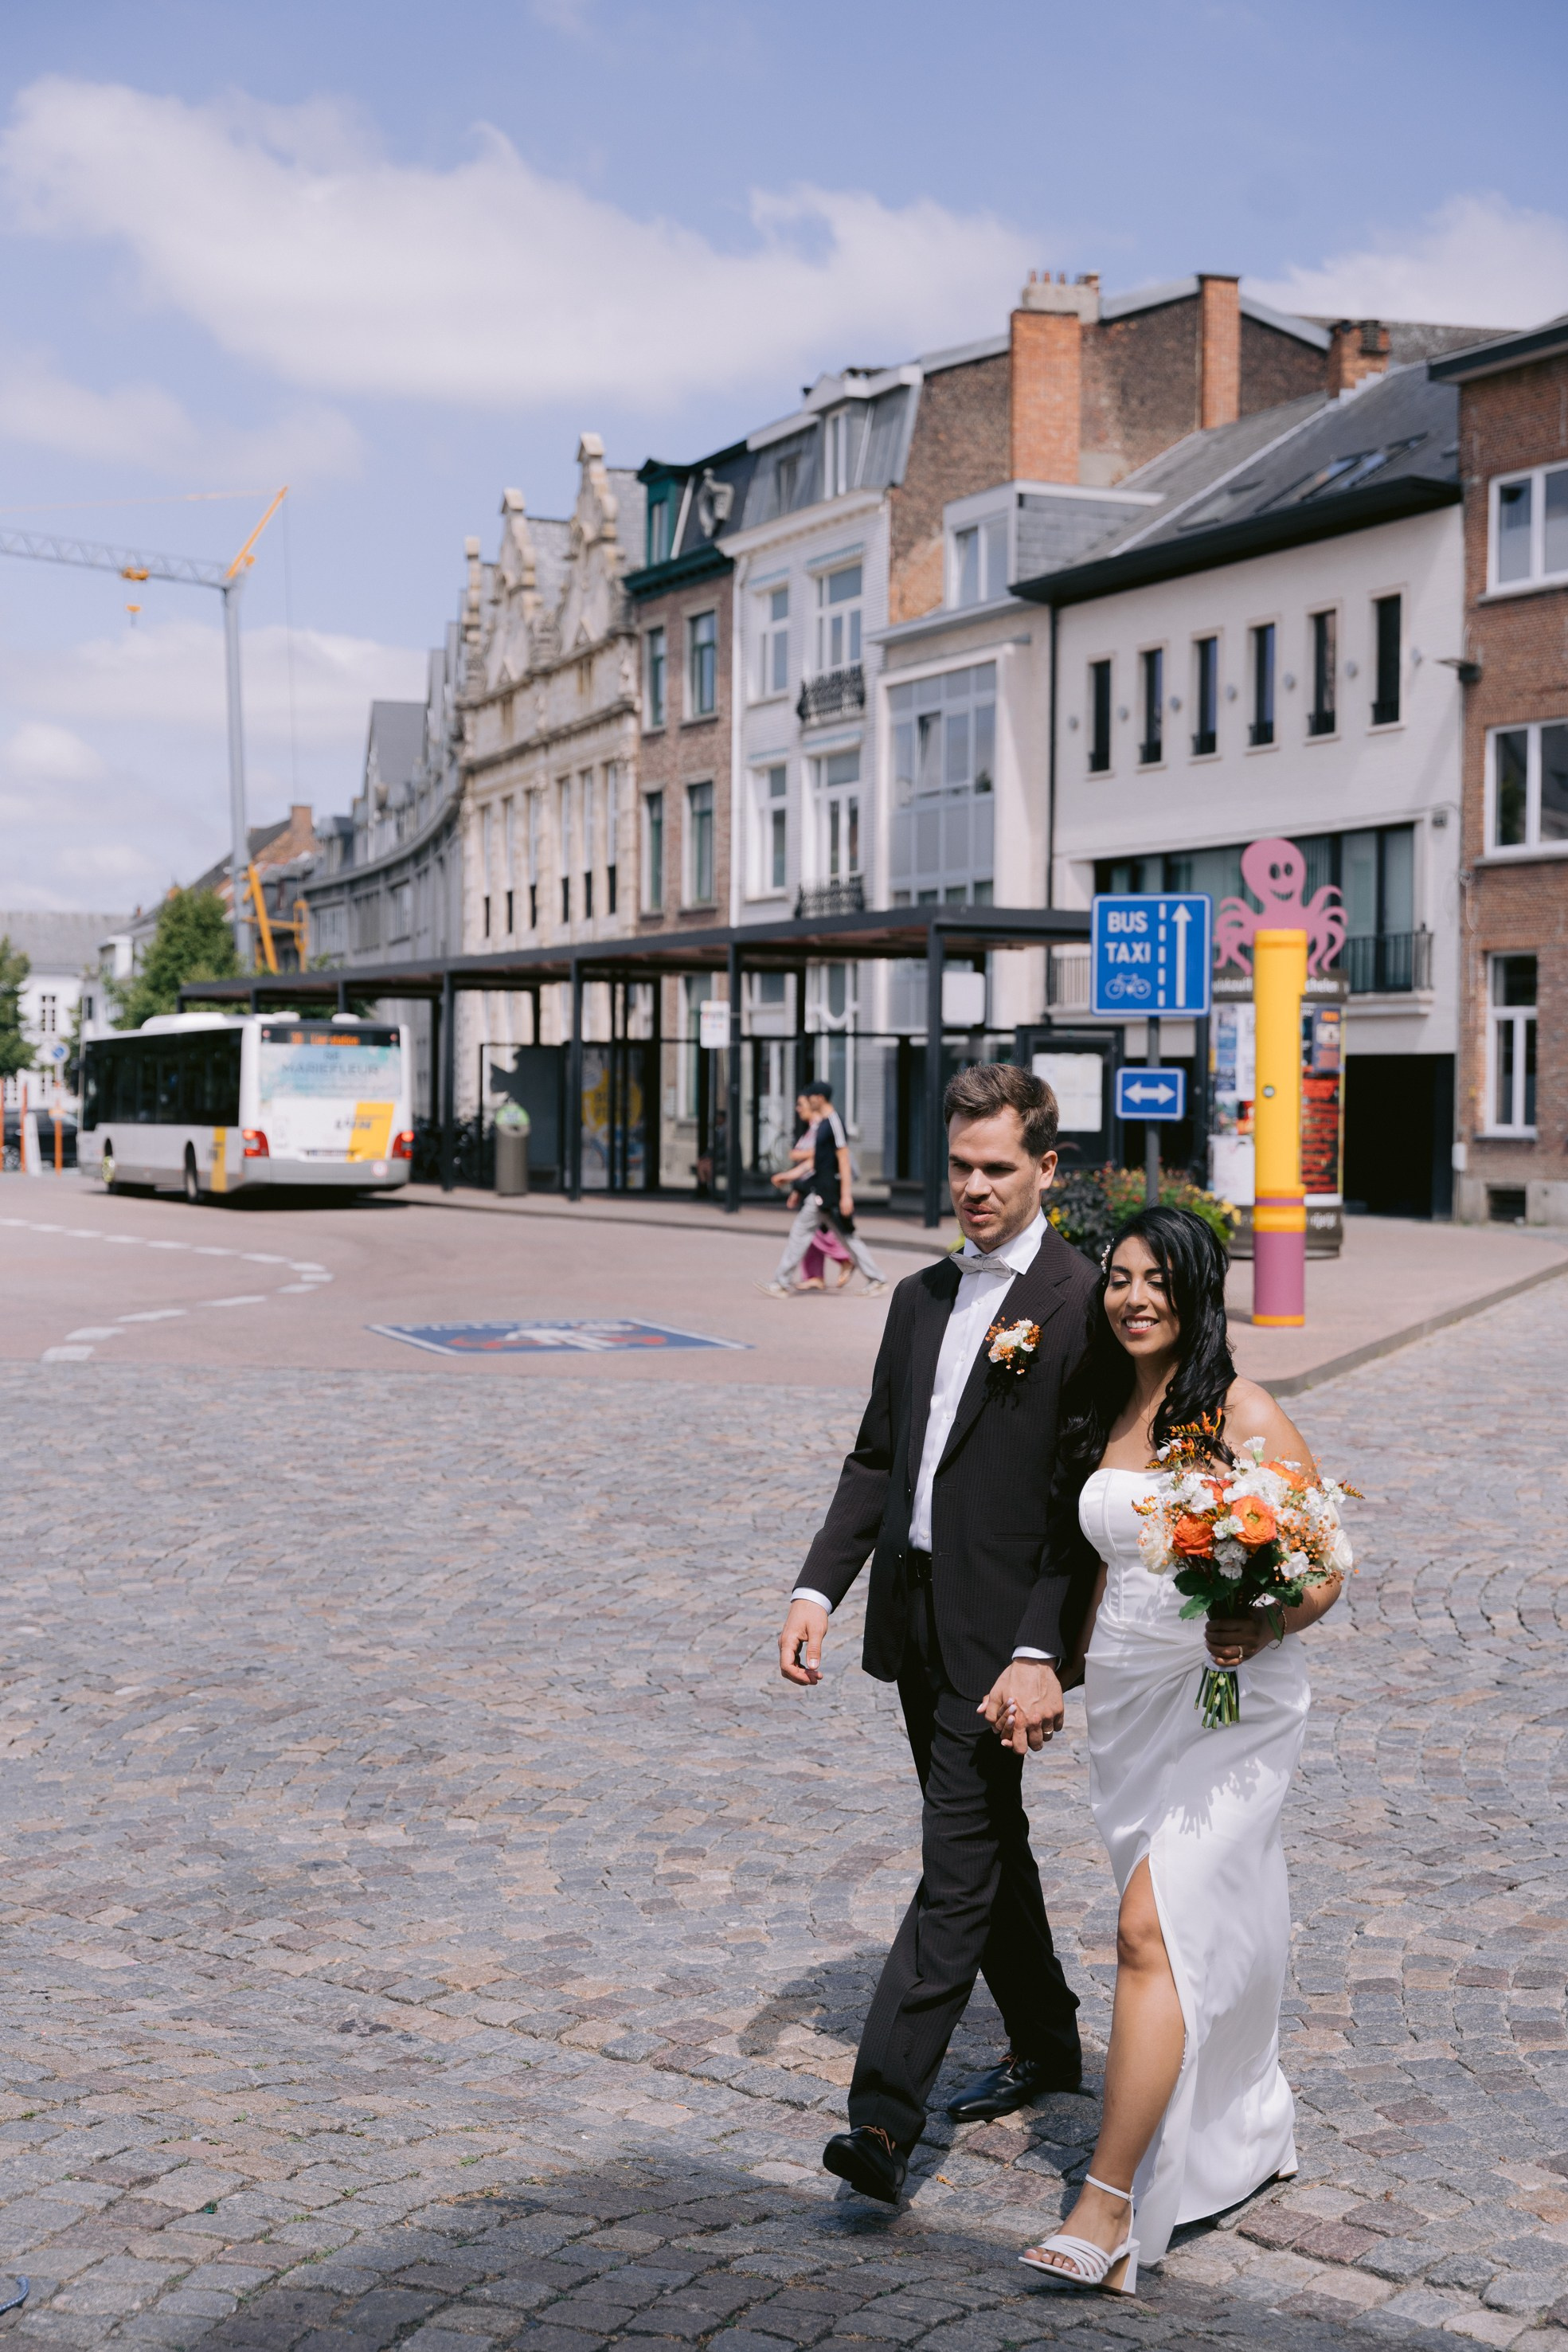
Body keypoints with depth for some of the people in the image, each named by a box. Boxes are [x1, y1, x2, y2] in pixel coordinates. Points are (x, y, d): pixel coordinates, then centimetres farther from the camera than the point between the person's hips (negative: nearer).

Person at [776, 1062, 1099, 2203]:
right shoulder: (921, 1298, 12)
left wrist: (1040, 1654, -22)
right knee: (986, 1841, 19)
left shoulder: (1083, 1304, -11)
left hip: (1001, 1629, -8)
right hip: (915, 1617, 8)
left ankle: (885, 2116, -9)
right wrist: (818, 1589, 4)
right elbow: (876, 1460, 15)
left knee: (958, 1869, -8)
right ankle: (1046, 2045, 36)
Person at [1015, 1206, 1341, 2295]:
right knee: (1205, 1934, 16)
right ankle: (1254, 2133, 35)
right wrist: (1068, 1667, 17)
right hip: (1126, 1702, 7)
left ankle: (1110, 2206, -12)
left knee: (1154, 1931, -14)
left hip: (1227, 1704, -7)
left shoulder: (1244, 1415, -11)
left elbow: (1325, 1572, -11)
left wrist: (1258, 1629, -27)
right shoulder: (1105, 1414, 8)